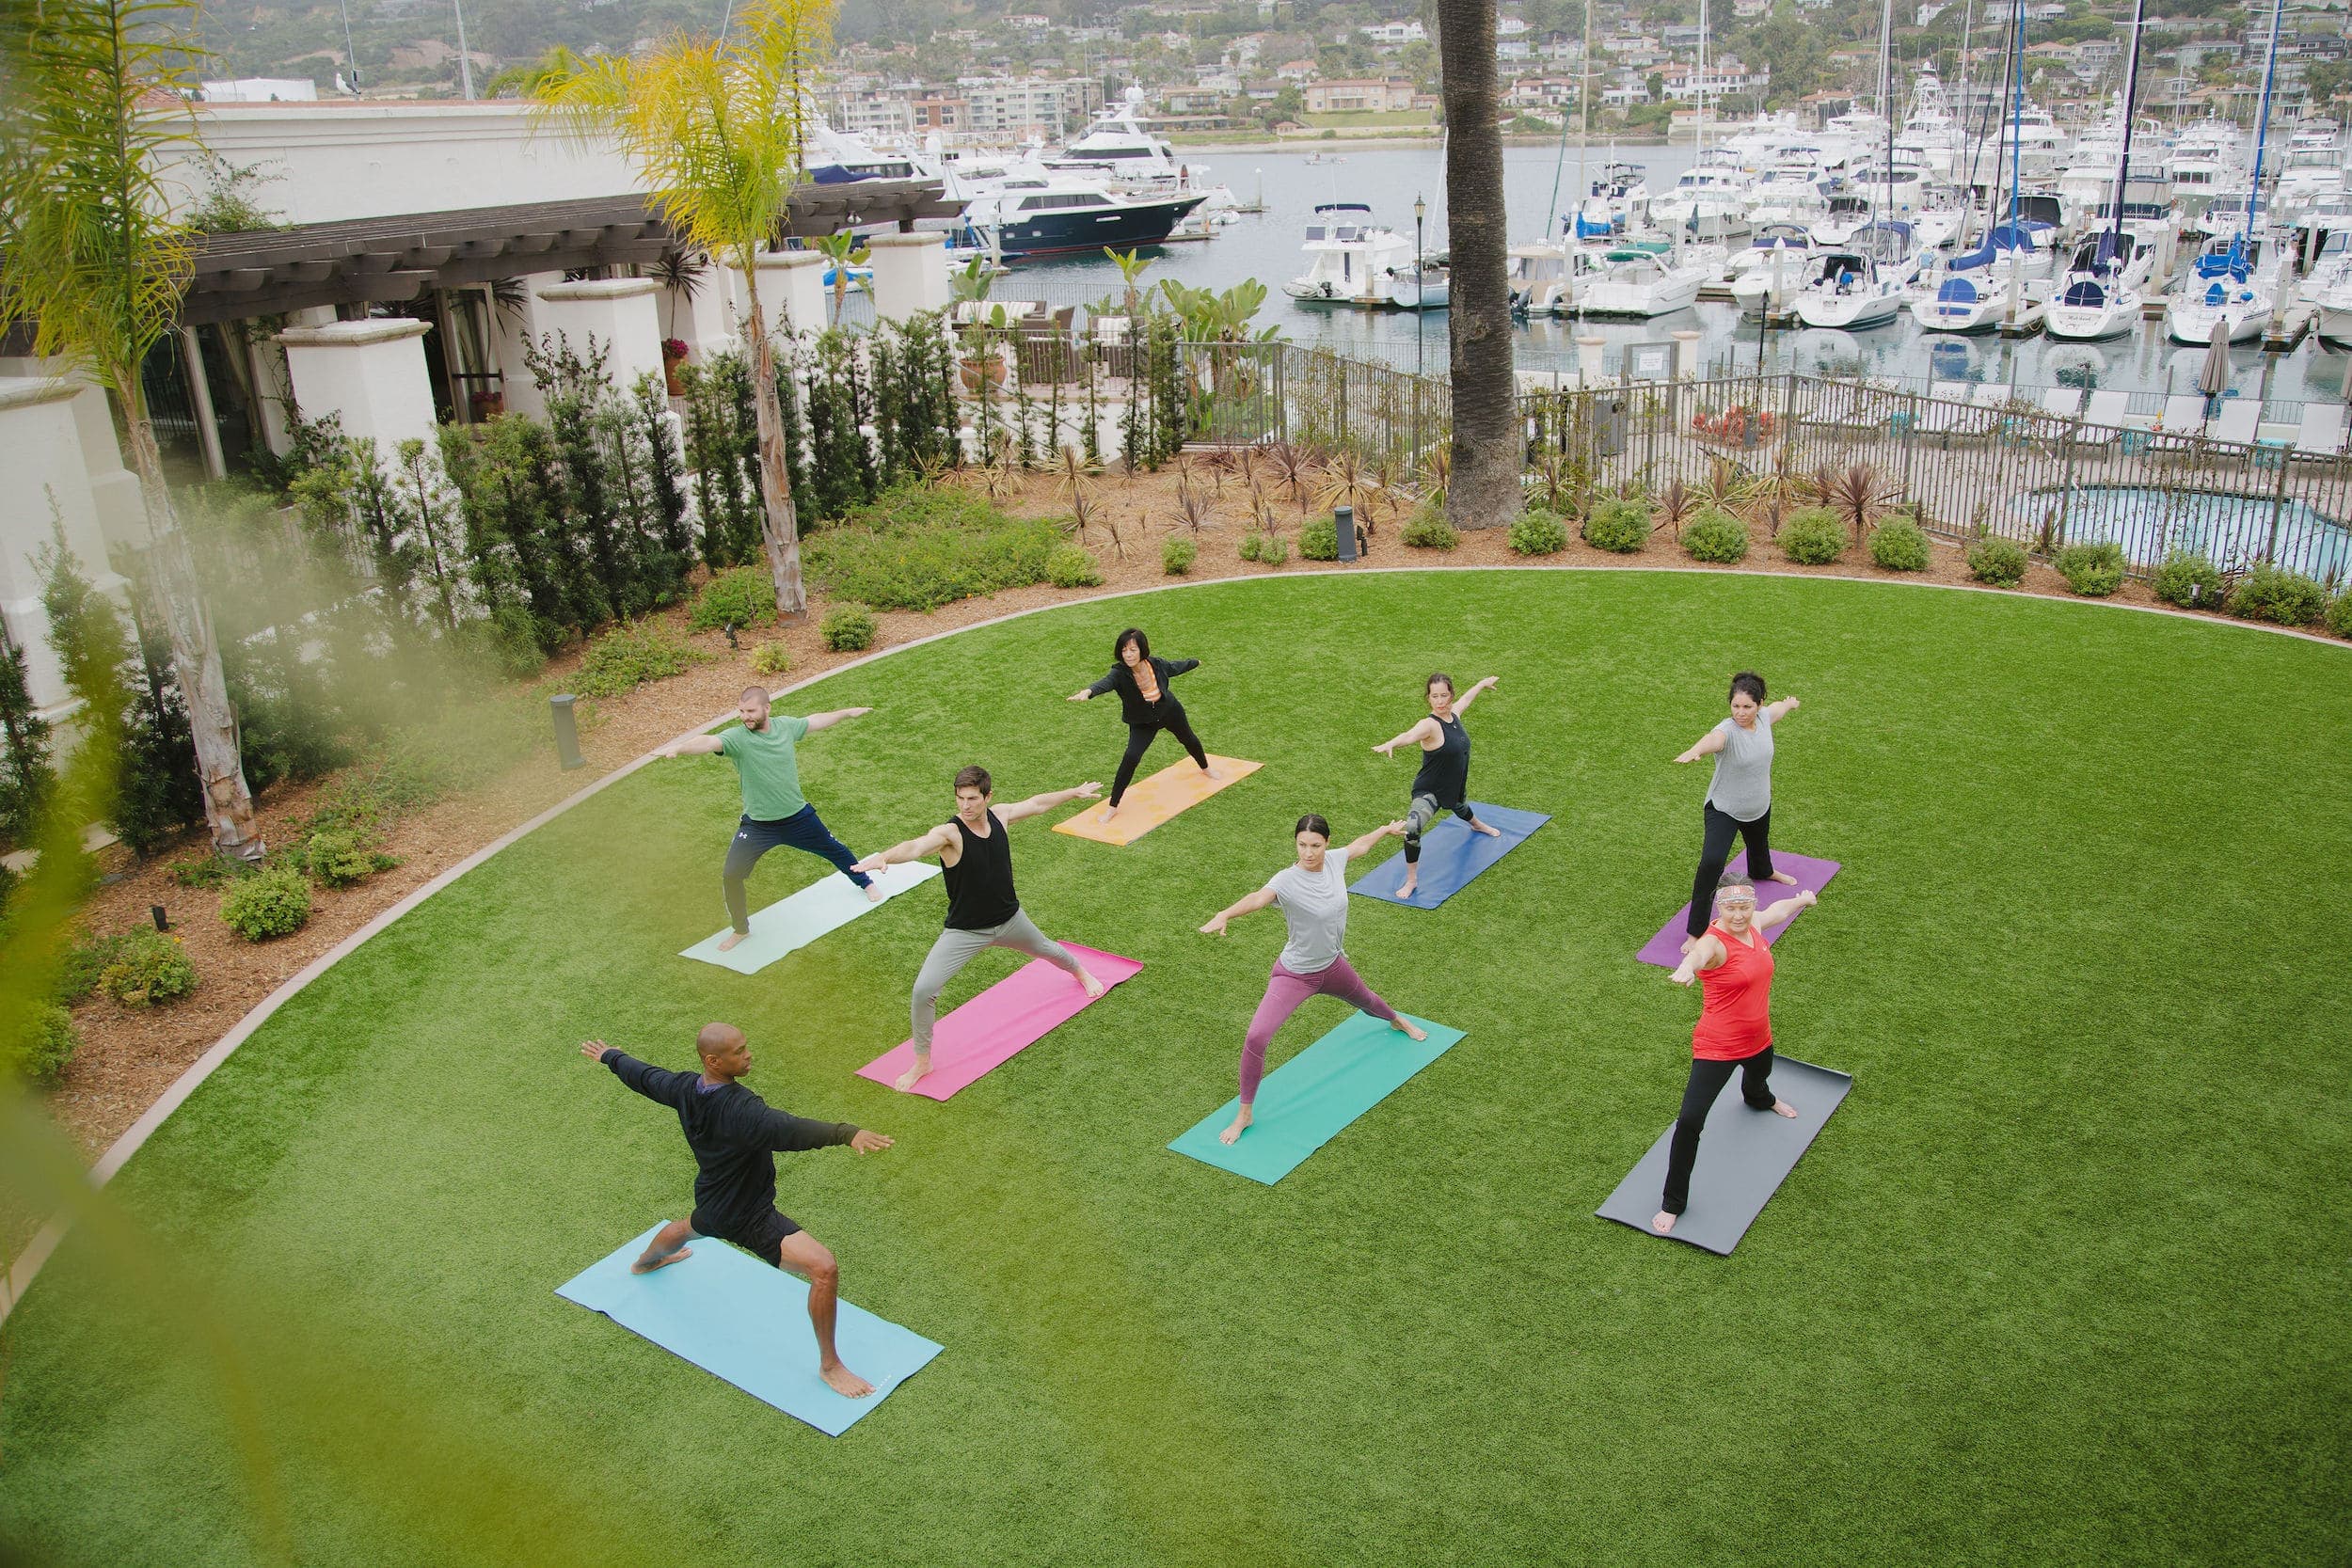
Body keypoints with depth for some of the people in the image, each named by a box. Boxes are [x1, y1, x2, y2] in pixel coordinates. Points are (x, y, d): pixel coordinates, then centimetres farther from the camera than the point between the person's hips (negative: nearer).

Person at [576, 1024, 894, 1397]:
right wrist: (846, 1133, -68)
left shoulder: (684, 1088, -11)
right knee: (824, 1270, -16)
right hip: (749, 1218, -9)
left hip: (711, 1202, 9)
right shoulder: (740, 1110, -37)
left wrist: (609, 1056, 29)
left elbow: (643, 1075, 9)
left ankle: (644, 1263, 78)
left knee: (689, 1227, 45)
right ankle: (829, 1366, -5)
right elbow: (786, 1130, -55)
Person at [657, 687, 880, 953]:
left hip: (798, 816, 3)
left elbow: (814, 721, 12)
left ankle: (866, 882, 53)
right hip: (757, 826, -3)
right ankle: (740, 930, 15)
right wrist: (679, 747, -66)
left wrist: (847, 712, 25)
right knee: (731, 876, -11)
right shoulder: (736, 737, -23)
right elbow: (709, 742, -45)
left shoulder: (785, 725, -9)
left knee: (835, 850, 22)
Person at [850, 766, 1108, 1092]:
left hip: (1010, 919, 5)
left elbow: (1037, 803, 9)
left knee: (1047, 950, 31)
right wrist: (883, 857, -71)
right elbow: (916, 846, -50)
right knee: (924, 990, -19)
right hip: (965, 931, -5)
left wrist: (1075, 793, 23)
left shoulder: (998, 816, -11)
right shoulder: (949, 833, -28)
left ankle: (1081, 973, 69)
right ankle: (922, 1062, 4)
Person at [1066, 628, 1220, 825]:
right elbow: (1105, 683, -56)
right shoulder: (1119, 673, -34)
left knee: (1189, 741, 28)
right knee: (1131, 757, -23)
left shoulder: (1156, 664, -24)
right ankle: (1112, 807, -11)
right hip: (1142, 723, -3)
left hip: (1169, 711, 4)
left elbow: (1175, 667, -1)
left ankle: (1206, 768, 64)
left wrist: (1195, 662, 19)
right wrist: (1088, 692, -78)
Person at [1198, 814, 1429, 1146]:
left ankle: (1398, 1021, 76)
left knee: (1364, 1000, 36)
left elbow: (1359, 845, 9)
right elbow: (1258, 898, -52)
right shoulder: (1287, 880, -31)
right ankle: (1244, 1115, -4)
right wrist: (1224, 915, -72)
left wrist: (1387, 828, 29)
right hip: (1293, 976, -6)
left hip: (1332, 967, 6)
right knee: (1256, 1038, -23)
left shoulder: (1334, 860, -14)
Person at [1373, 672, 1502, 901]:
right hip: (1428, 793, -7)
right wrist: (1391, 744, -74)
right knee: (1412, 828, -32)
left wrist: (1483, 684, 36)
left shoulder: (1454, 713, -7)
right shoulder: (1430, 725, -30)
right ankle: (1411, 880, -12)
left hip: (1455, 787, 7)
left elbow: (1466, 698, 17)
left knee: (1460, 807, 40)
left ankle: (1477, 825, 79)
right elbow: (1410, 736, -52)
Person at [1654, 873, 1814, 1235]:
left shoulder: (1753, 925, -6)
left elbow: (1777, 910, 19)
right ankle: (1673, 1204, -4)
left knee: (1759, 1077, 42)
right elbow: (1700, 951, -57)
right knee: (1690, 1121, -17)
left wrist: (1802, 899, 40)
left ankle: (1759, 1100, 82)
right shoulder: (1716, 942, -31)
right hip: (1717, 1048, -9)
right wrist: (1687, 968, -81)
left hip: (1757, 1039, 9)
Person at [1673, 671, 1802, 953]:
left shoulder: (1764, 718, -13)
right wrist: (1694, 751, -81)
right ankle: (1695, 932, -16)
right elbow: (1712, 739, -58)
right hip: (1723, 810, -7)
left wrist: (1790, 703, 38)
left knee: (1759, 845, 36)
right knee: (1711, 862, -24)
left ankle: (1763, 872, 74)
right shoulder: (1728, 731, -32)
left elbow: (1780, 707, 13)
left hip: (1759, 807, 7)